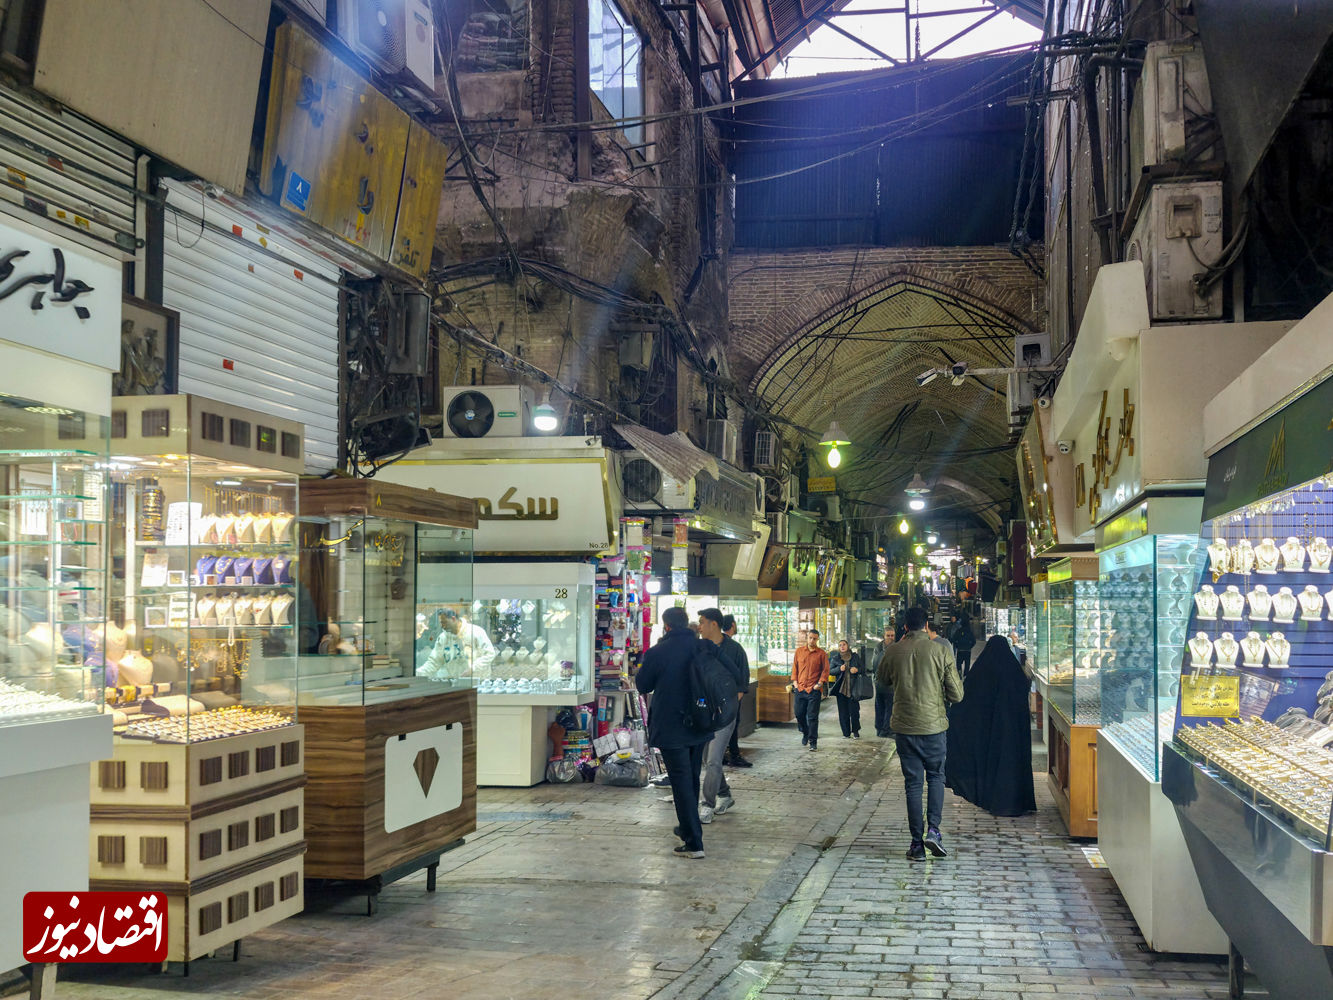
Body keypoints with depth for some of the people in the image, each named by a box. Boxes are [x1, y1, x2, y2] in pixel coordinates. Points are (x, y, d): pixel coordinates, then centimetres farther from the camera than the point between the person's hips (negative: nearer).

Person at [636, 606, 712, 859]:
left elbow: (642, 686, -2)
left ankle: (693, 843, -5)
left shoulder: (657, 653, -15)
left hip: (671, 728, -5)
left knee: (681, 783, -2)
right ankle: (688, 828, 37)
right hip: (699, 725, 5)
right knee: (692, 779, 21)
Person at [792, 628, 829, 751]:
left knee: (813, 717, -5)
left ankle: (813, 741, 1)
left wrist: (820, 683, -8)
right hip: (800, 689, 3)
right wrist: (794, 681, 4)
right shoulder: (799, 651, 10)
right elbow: (795, 667, 14)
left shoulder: (821, 654, 2)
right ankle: (805, 733, 33)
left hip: (814, 690, -3)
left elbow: (825, 670, 2)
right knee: (799, 714, 9)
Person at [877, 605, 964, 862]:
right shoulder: (939, 651, -6)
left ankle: (917, 843, 8)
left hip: (905, 727, 1)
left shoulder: (893, 652, -2)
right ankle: (933, 830, 0)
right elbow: (956, 694, -4)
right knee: (936, 776, 17)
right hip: (934, 725, -1)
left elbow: (883, 681, 19)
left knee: (913, 783, 8)